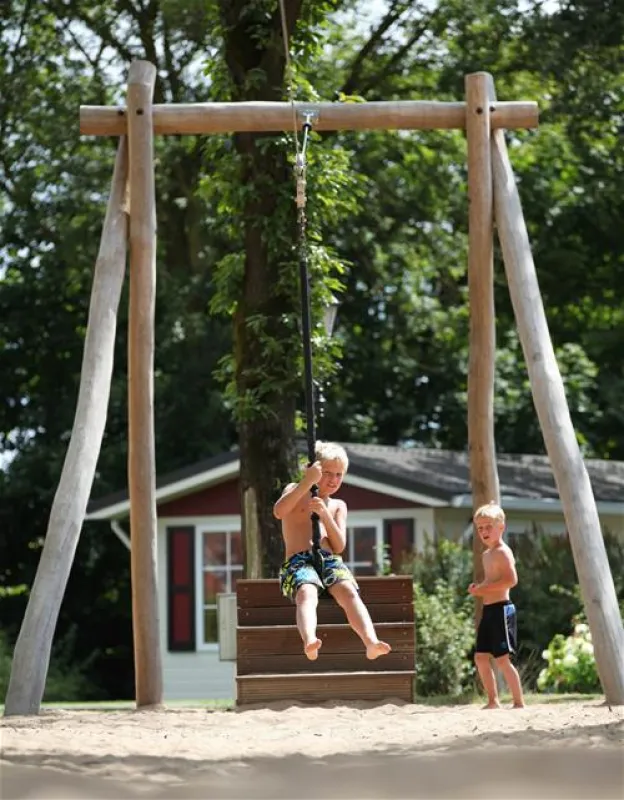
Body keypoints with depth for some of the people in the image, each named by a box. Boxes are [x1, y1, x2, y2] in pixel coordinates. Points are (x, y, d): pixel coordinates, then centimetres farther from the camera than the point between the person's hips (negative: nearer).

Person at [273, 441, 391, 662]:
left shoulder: (338, 506, 26)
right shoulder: (295, 490, 18)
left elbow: (339, 546, 10)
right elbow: (279, 512, -6)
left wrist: (325, 514, -5)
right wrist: (308, 482, -10)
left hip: (331, 561, 3)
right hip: (298, 562, -3)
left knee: (349, 592, -32)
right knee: (307, 593, -38)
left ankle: (371, 644, -58)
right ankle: (310, 643, -68)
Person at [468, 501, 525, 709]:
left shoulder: (502, 552, -11)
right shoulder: (487, 554, 17)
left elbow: (511, 580, -23)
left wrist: (483, 589, -20)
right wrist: (478, 588, 10)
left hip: (501, 609, -10)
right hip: (488, 610, 10)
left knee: (502, 659, -11)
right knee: (481, 657, 11)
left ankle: (519, 702, -7)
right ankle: (493, 701, 19)